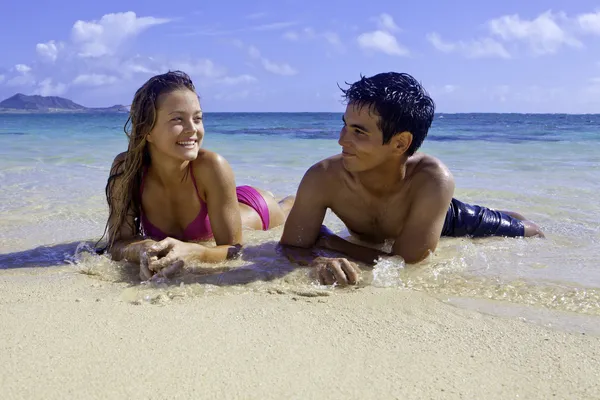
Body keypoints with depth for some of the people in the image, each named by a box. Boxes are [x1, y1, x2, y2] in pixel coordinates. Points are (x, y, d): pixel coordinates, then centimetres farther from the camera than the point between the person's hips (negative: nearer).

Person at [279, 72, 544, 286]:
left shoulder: (433, 180, -48)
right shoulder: (322, 178, -41)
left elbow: (406, 263, -45)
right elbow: (291, 246, -34)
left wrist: (326, 241, -36)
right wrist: (318, 261, -58)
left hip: (444, 219, -1)